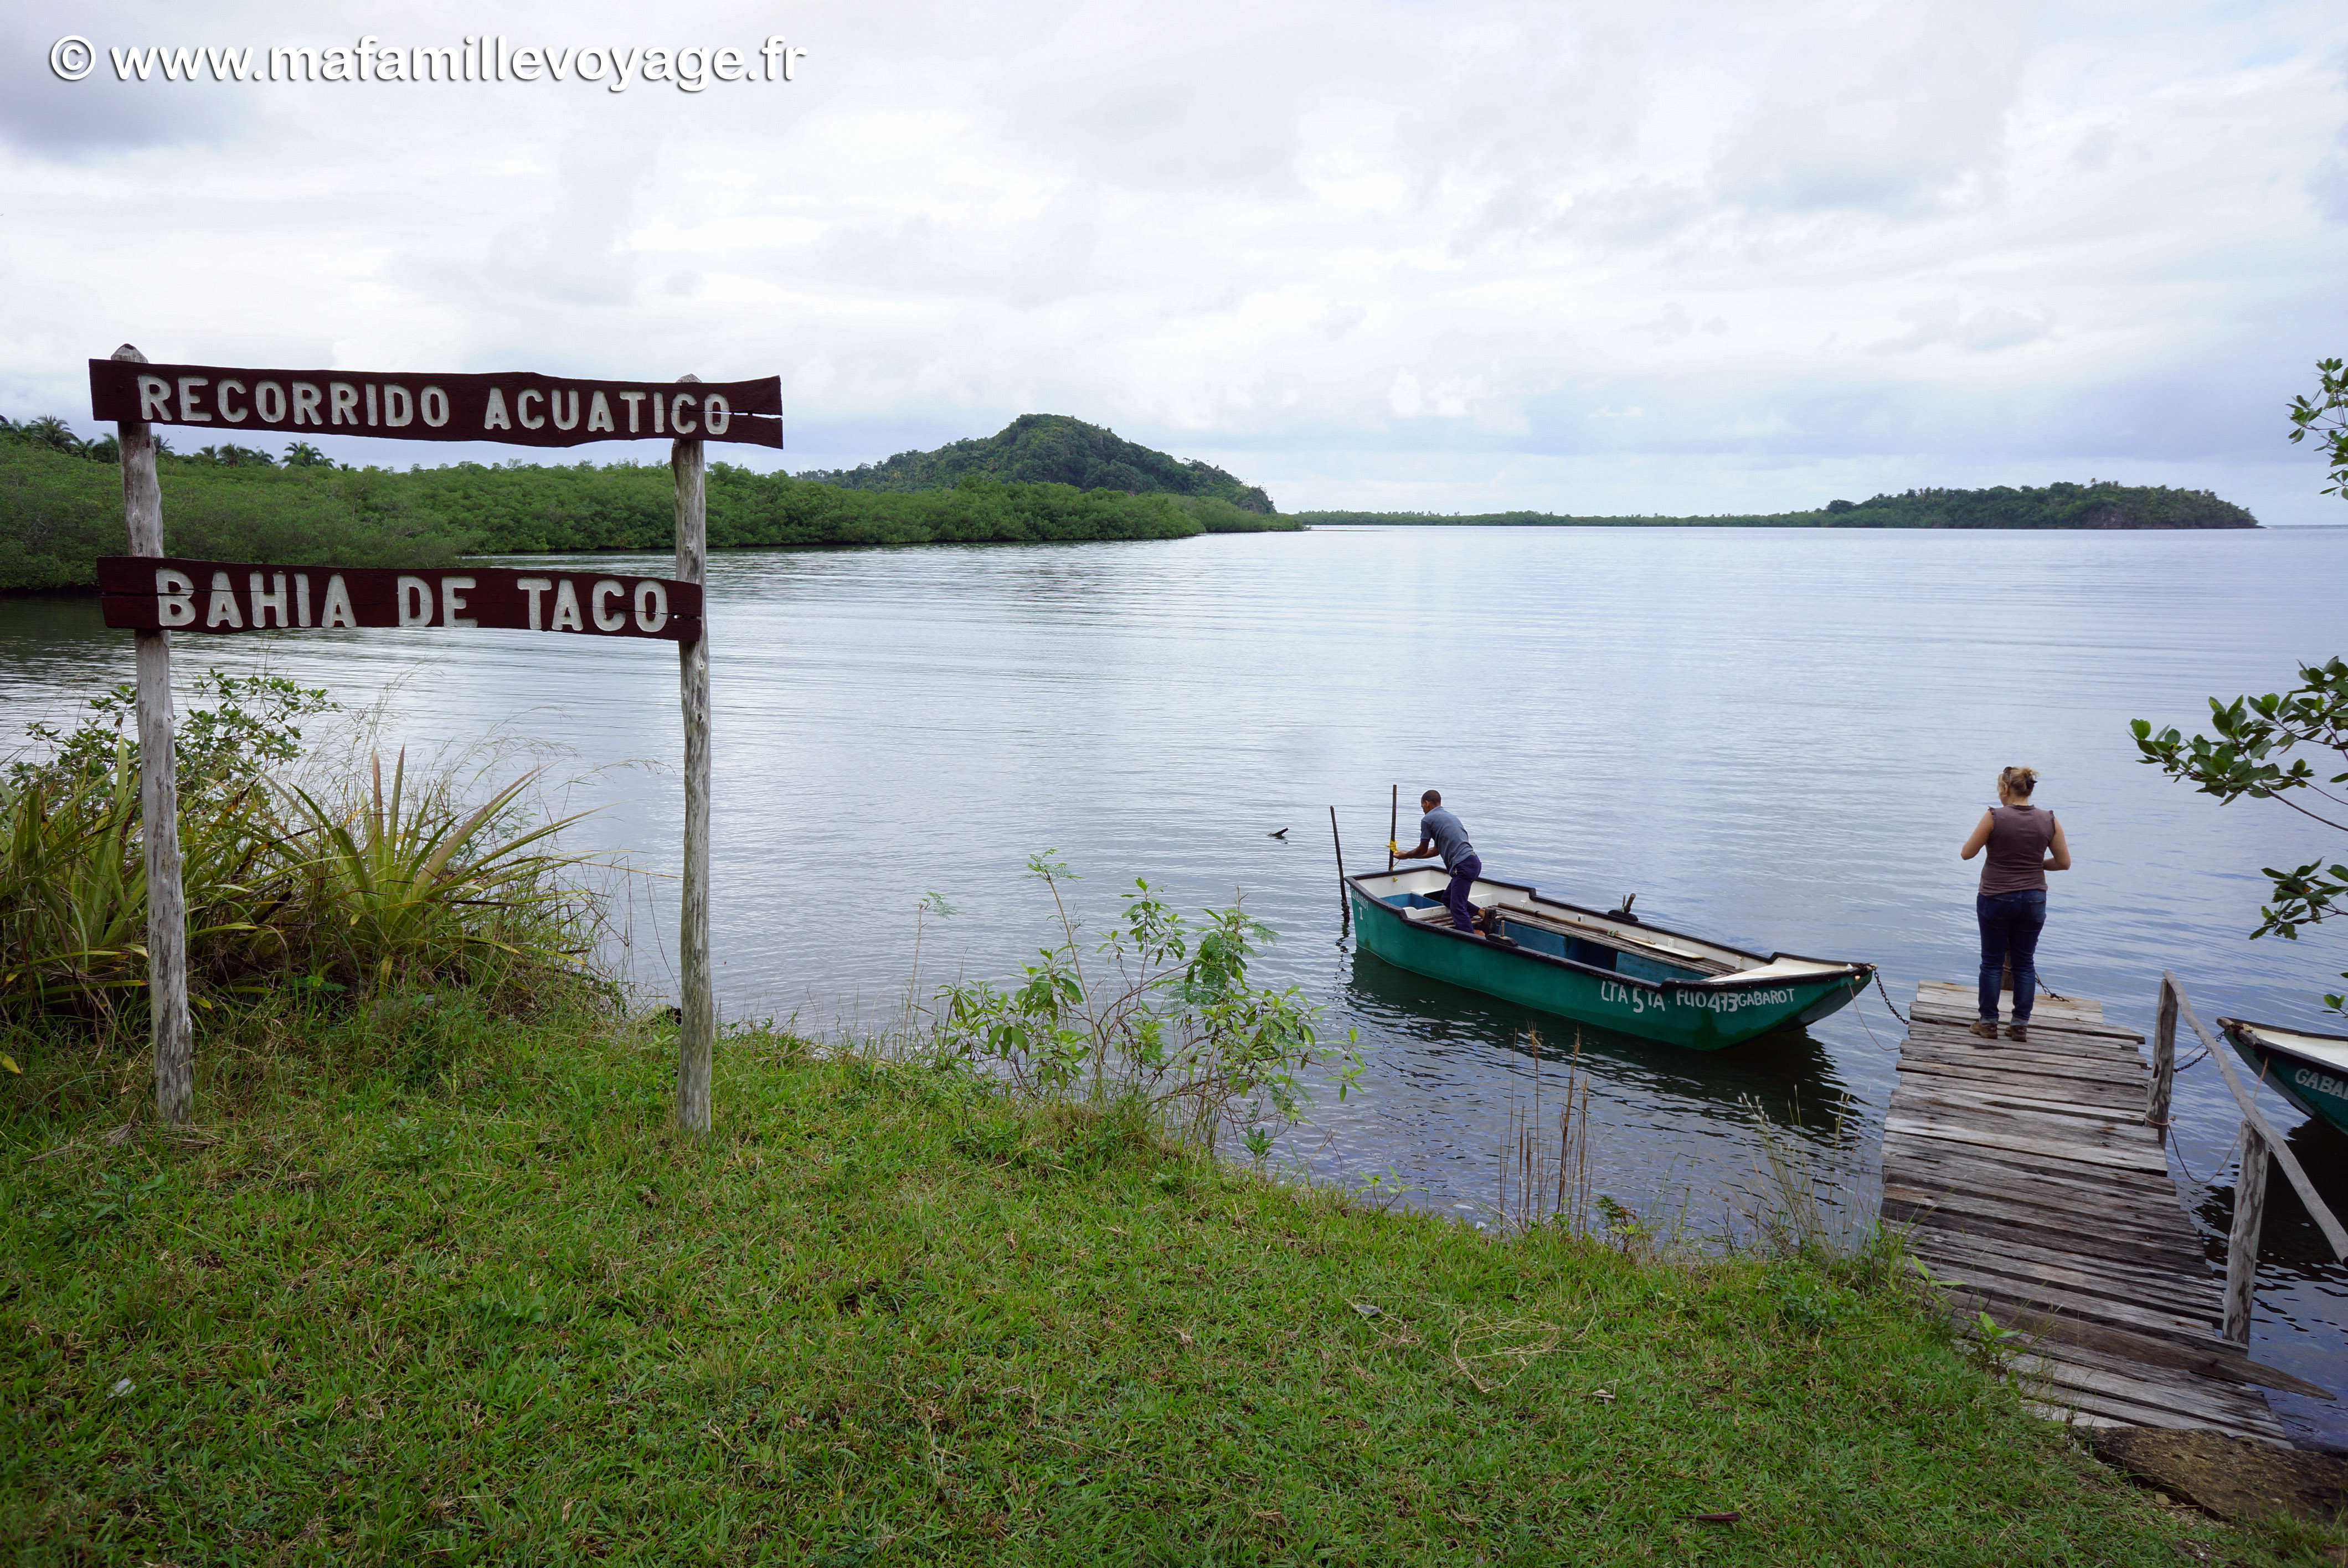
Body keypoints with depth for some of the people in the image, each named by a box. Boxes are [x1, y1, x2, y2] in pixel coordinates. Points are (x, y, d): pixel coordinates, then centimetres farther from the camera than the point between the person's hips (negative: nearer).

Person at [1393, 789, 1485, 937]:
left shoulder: (1428, 819, 2)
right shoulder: (1449, 816, 29)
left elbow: (1422, 850, 11)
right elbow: (1436, 850, 35)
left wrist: (1406, 856, 31)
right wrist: (1408, 855, 43)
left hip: (1463, 865, -9)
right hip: (1474, 862, 9)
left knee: (1457, 908, -12)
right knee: (1447, 898, 19)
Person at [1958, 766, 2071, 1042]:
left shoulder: (1994, 817, -13)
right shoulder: (2049, 820, -2)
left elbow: (1966, 854, -7)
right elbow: (2064, 862, 2)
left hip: (1996, 899, -3)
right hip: (2033, 900, 3)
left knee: (1992, 962, 8)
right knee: (2025, 963, 12)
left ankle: (1988, 1022, 14)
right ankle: (2020, 1025, 16)